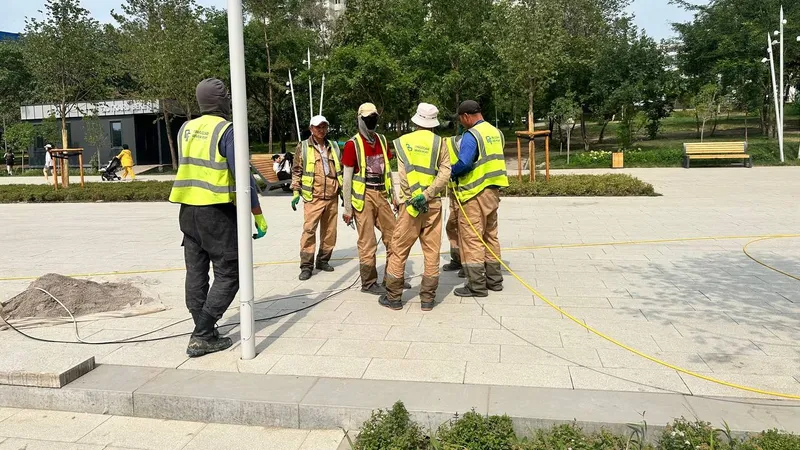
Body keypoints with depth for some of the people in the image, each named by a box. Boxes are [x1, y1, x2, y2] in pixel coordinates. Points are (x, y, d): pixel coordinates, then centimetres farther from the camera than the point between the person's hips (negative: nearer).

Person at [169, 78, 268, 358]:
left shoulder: (186, 129, 10)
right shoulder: (226, 130, -11)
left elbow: (188, 167, 16)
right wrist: (258, 215, -9)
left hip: (187, 210, 7)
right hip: (217, 211, -7)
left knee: (196, 273, 10)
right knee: (227, 275, 1)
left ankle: (206, 335, 17)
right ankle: (201, 337, -4)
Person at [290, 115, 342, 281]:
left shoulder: (334, 146, 12)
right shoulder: (303, 147, 1)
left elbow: (340, 170, 18)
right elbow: (296, 171, 2)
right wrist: (296, 192, -4)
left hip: (332, 197, 4)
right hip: (313, 198, -4)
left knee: (330, 231, 9)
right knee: (309, 230, -9)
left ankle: (323, 260, 23)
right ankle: (306, 265, -3)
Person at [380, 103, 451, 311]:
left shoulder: (403, 141, 2)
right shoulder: (439, 142, 2)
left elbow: (403, 175, -7)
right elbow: (445, 172, -10)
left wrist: (415, 197, -6)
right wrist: (426, 195, -13)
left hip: (410, 203, -1)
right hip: (433, 204, 1)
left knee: (399, 250, 7)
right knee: (432, 252, 6)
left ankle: (393, 297, 12)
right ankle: (428, 298, 10)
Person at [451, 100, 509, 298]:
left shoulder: (471, 135, -15)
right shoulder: (496, 132, 10)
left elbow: (464, 163, -27)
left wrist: (451, 171, -8)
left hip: (475, 193, -8)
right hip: (493, 190, 8)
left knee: (472, 238, -2)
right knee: (490, 236, 17)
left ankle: (476, 285, 1)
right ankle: (494, 279, 25)